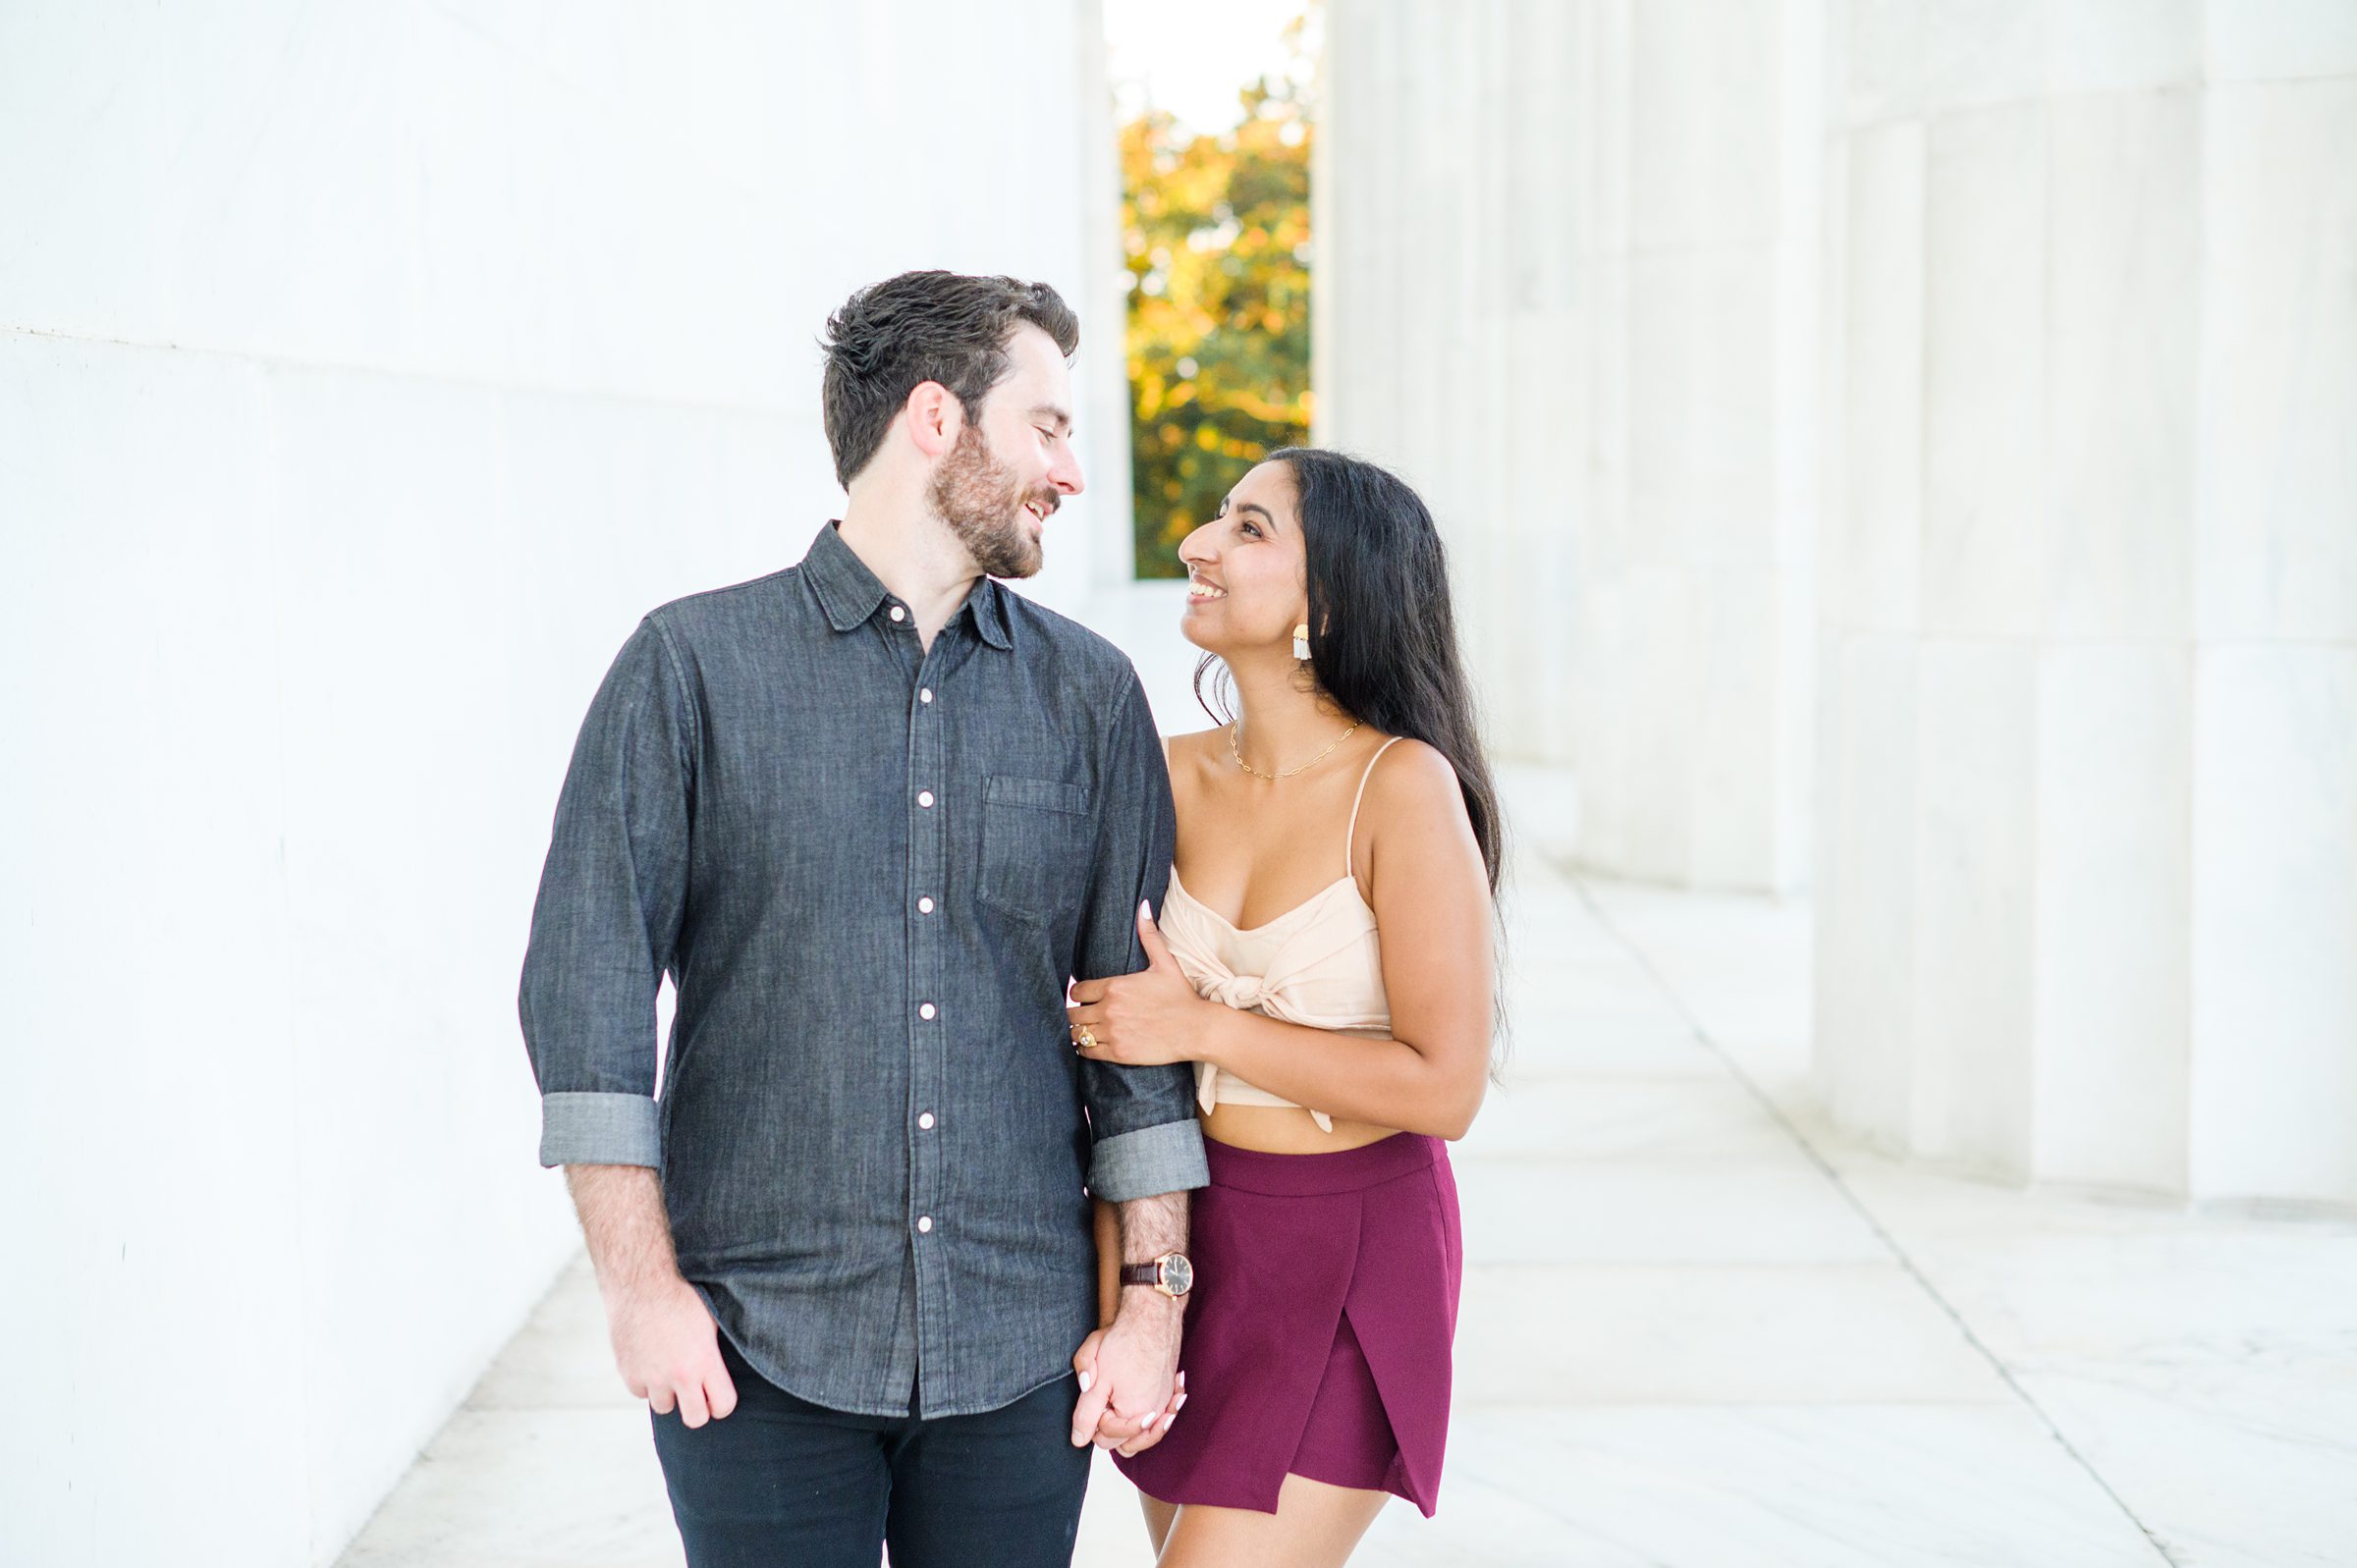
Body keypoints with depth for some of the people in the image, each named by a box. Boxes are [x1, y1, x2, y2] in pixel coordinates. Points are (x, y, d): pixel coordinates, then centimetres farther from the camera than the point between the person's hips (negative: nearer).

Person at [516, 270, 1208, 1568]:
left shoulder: (1091, 696, 8)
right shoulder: (694, 668, -1)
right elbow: (586, 985, -4)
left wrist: (1155, 1300, 4)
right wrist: (640, 1282, -9)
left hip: (1016, 1351, 3)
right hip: (758, 1353, -2)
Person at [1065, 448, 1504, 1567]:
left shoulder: (1403, 786, -16)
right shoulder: (1175, 777, 0)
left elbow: (1445, 1087, -17)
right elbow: (1119, 1043, 5)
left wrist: (1201, 1027, -16)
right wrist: (1117, 1300, -1)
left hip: (1351, 1254, -6)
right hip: (1195, 1235, 6)